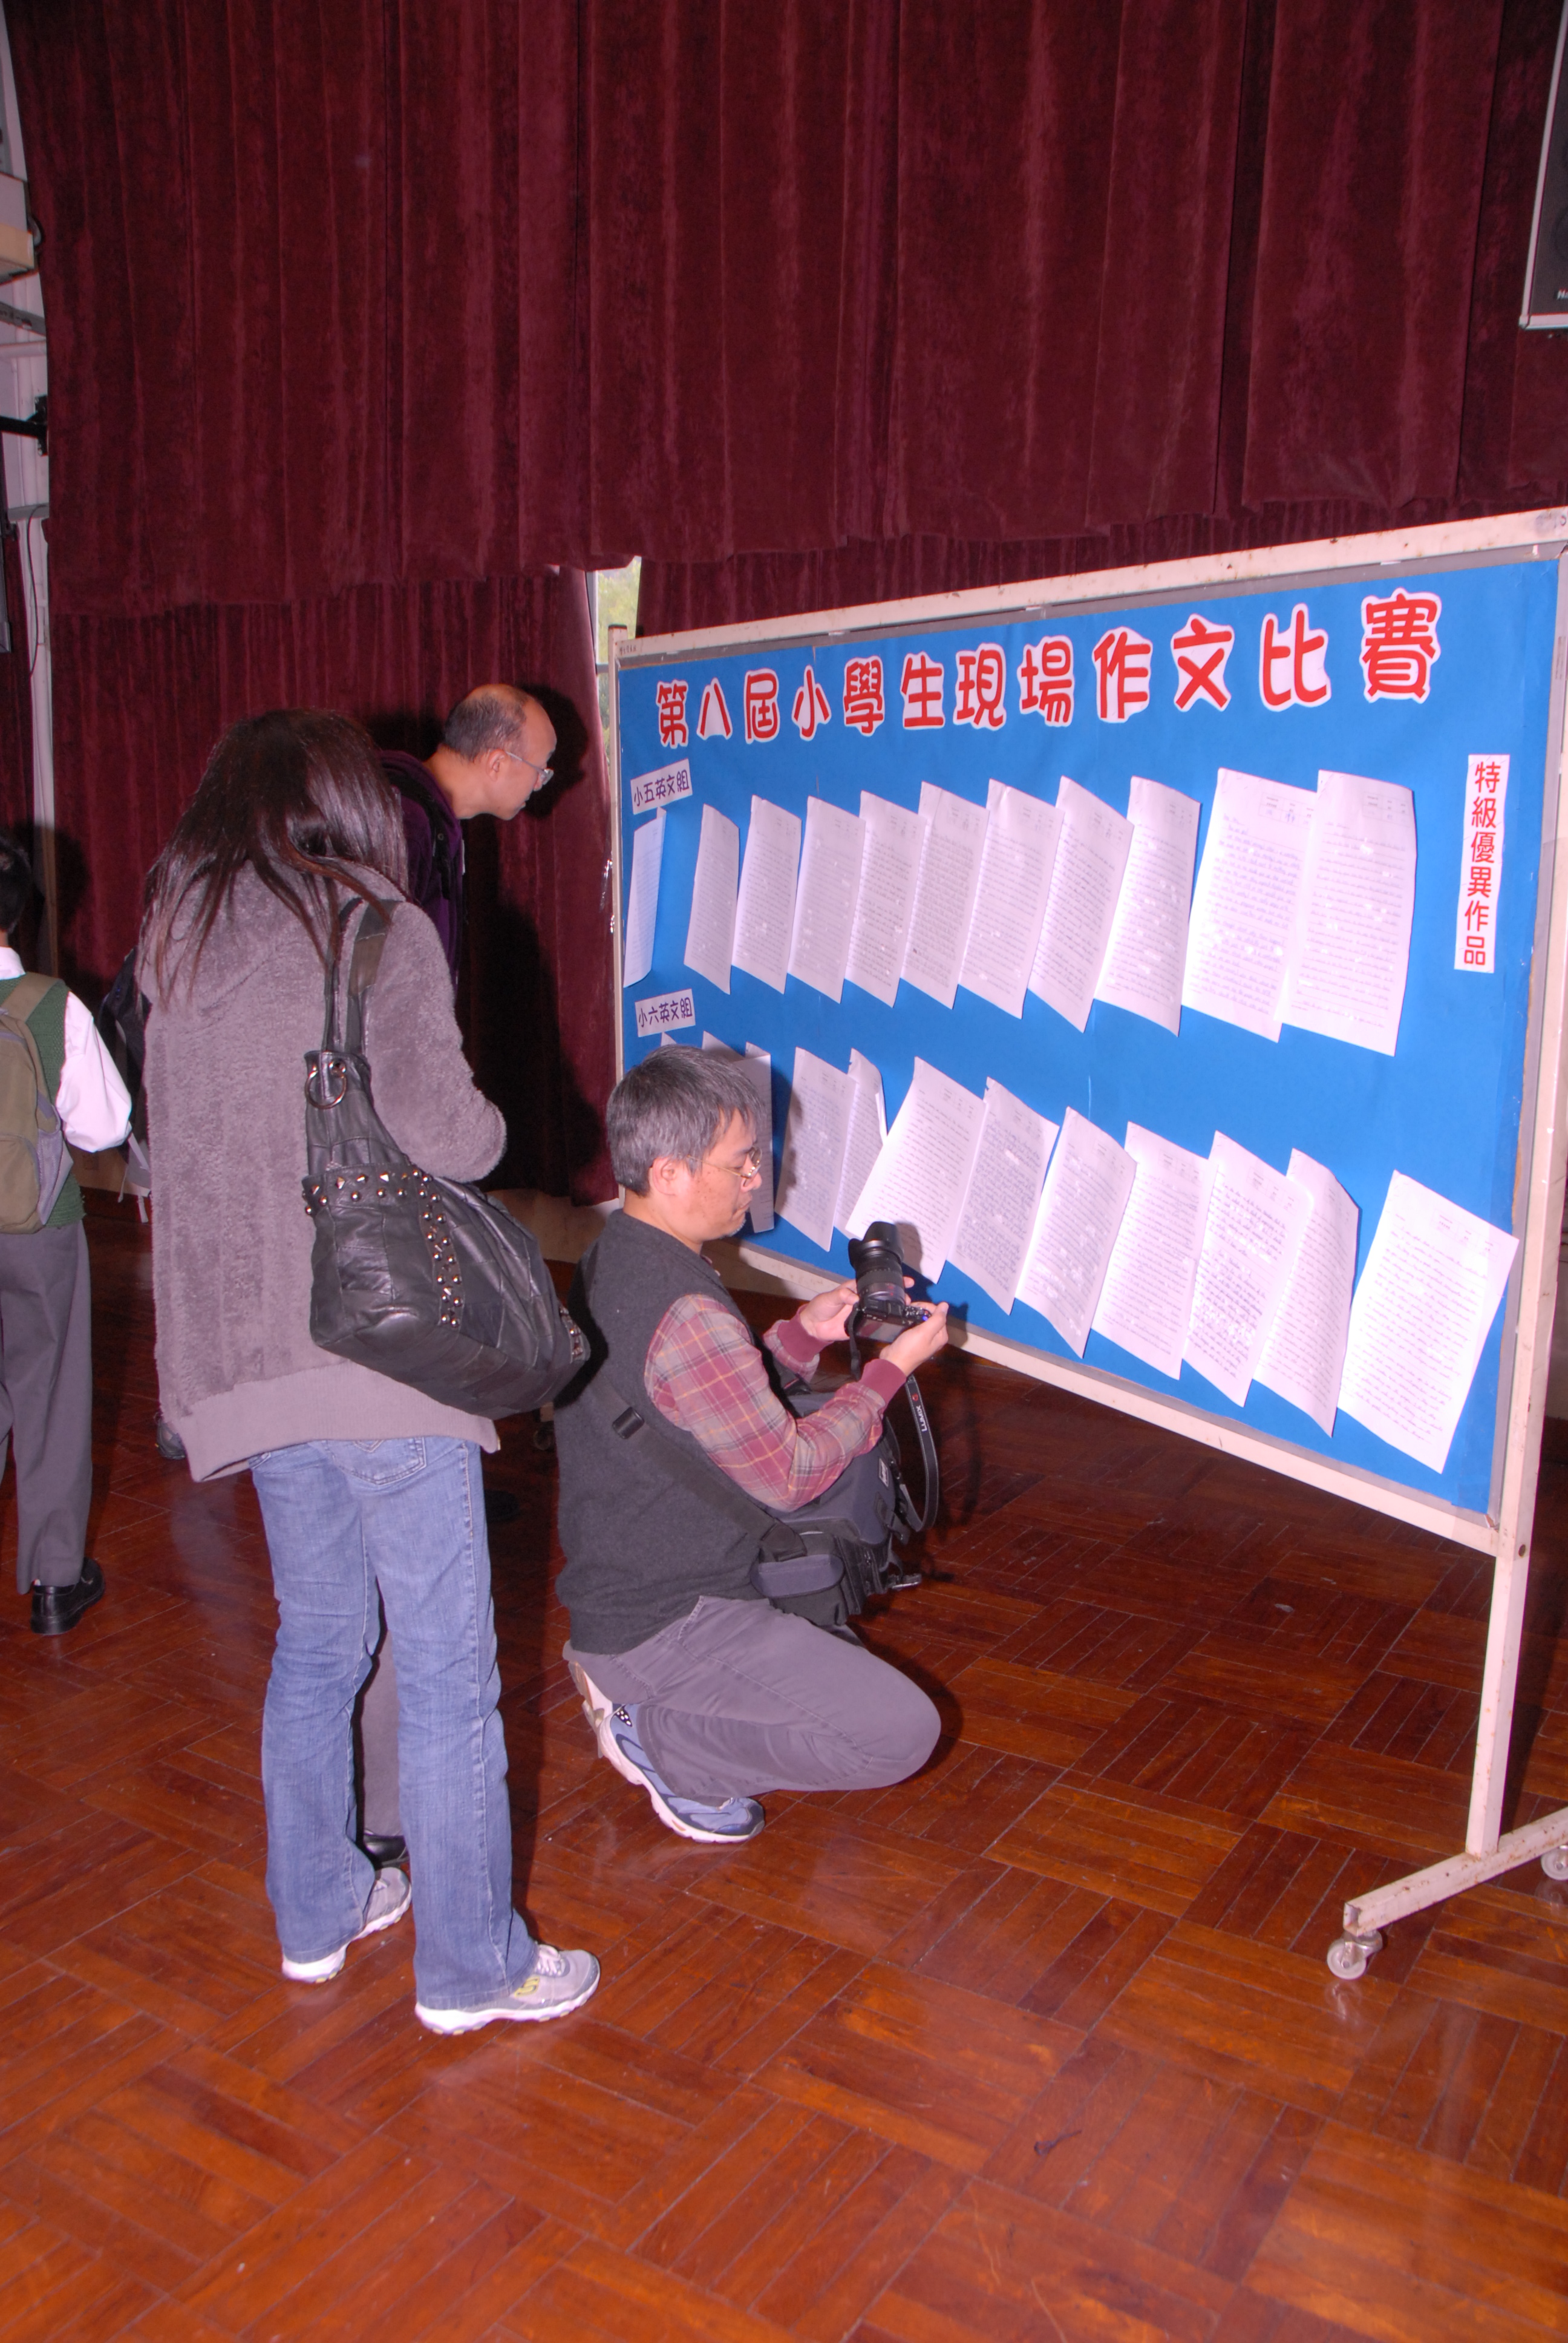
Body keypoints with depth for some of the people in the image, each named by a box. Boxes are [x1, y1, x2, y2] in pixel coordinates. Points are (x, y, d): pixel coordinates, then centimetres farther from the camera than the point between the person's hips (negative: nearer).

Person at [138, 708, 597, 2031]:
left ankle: (316, 1912, 36)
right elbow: (440, 1133, -15)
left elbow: (188, 1142, 15)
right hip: (378, 1339, -7)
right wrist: (486, 1123, 4)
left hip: (245, 1346, 7)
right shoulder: (378, 930, -6)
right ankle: (469, 1967, 17)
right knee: (448, 1664, 5)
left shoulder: (175, 937, 13)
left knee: (317, 1640, 22)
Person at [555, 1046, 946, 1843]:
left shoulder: (606, 1261, 3)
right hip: (667, 1620, -9)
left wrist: (804, 1331, 2)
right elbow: (788, 1475, -19)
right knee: (902, 1732, -10)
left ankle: (626, 1675, 16)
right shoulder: (687, 1315, -28)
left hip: (606, 1586, 9)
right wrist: (890, 1371, -9)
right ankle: (656, 1736, 0)